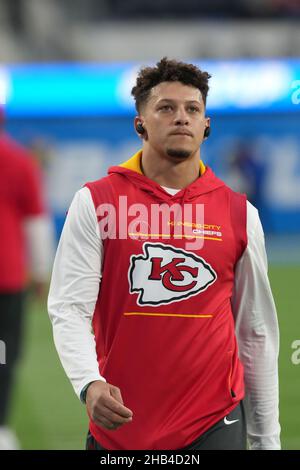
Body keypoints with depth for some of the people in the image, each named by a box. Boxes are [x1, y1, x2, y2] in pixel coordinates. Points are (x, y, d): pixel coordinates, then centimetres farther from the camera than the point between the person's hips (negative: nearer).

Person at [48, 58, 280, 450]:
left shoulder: (241, 214, 6)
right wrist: (89, 383, -26)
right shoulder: (95, 202, -1)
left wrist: (266, 438, 10)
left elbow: (258, 332, 10)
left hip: (216, 424, 1)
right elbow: (69, 307, -7)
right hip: (118, 421, -1)